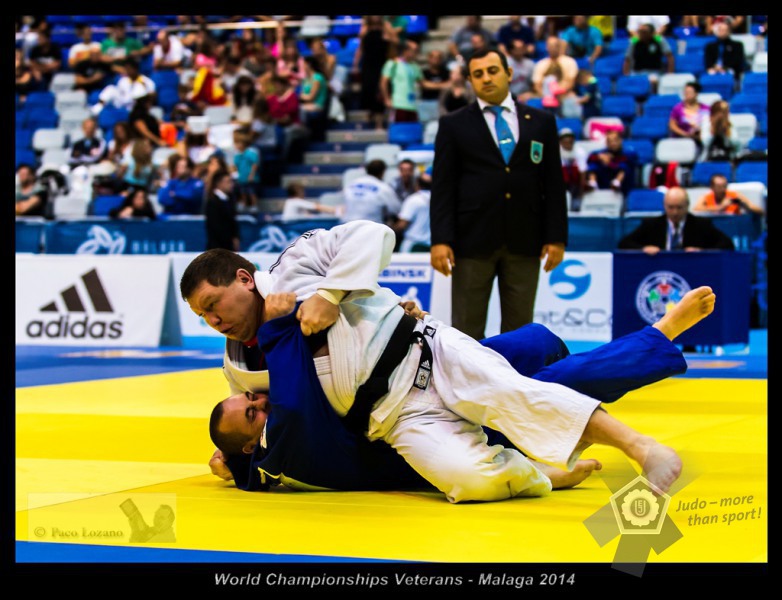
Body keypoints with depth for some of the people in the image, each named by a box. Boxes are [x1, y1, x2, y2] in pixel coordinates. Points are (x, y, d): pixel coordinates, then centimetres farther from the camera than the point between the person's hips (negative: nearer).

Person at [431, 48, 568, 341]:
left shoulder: (541, 122, 10)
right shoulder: (454, 125, 6)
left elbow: (553, 183, 9)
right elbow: (443, 186, 1)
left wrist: (556, 237, 2)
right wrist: (440, 240, -9)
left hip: (525, 241, 2)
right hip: (473, 240, -2)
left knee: (519, 327, 5)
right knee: (467, 328, 0)